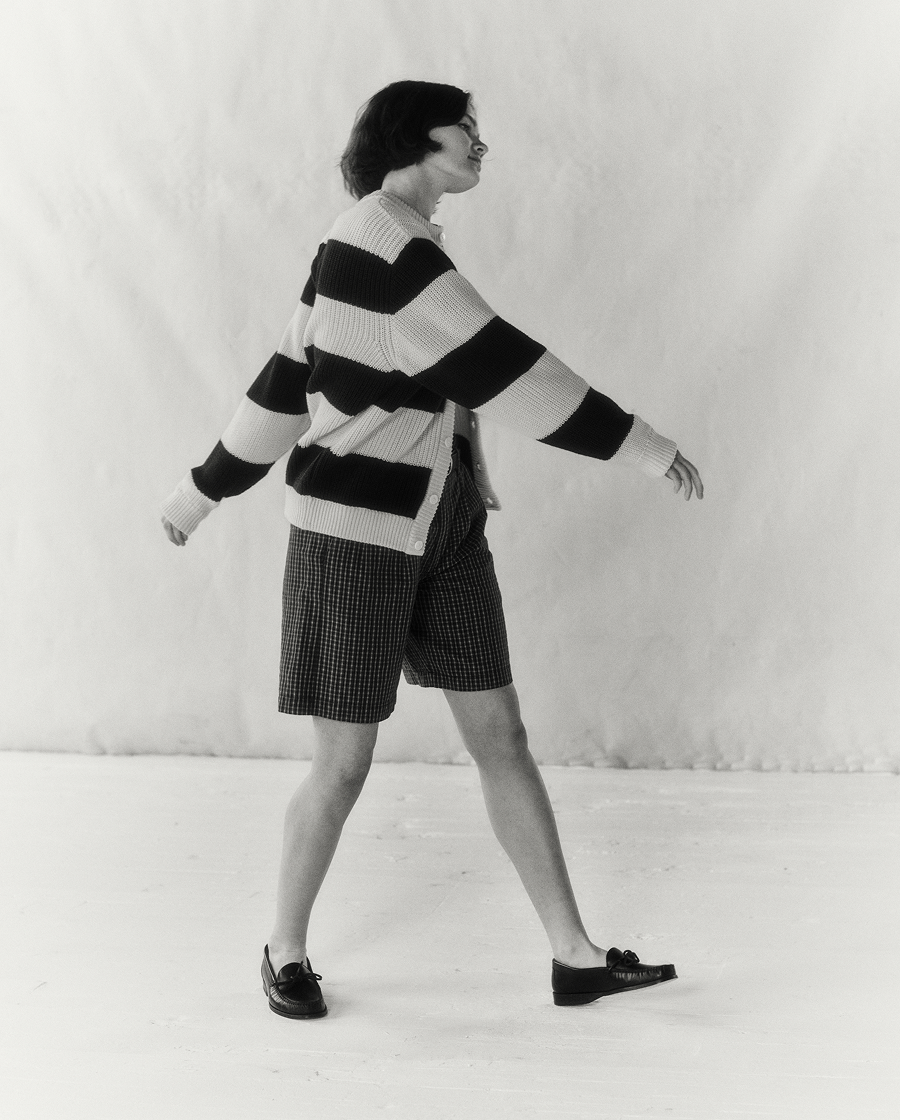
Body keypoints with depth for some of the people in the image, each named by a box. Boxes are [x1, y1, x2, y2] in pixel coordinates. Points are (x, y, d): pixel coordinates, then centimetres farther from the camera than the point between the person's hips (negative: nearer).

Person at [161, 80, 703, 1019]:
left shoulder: (395, 246, 13)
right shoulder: (378, 242, -19)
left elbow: (289, 378, 17)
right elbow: (500, 368, -24)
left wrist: (206, 488, 22)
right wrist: (644, 446, -19)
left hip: (442, 526, 9)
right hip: (355, 529, -9)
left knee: (501, 738, 7)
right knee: (345, 767, 1)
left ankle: (576, 959, 14)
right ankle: (285, 950, 25)